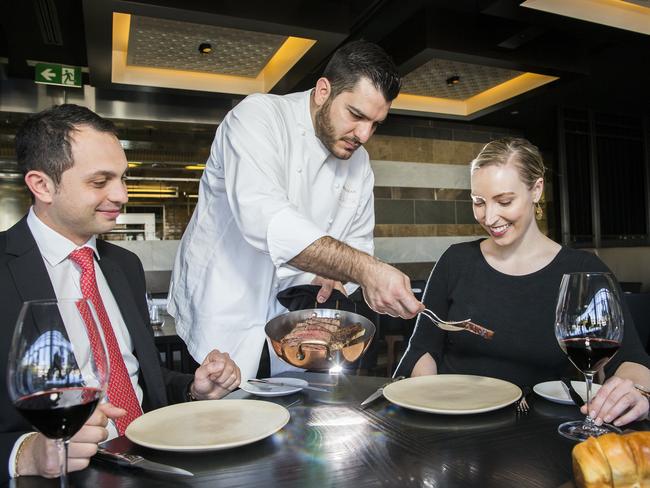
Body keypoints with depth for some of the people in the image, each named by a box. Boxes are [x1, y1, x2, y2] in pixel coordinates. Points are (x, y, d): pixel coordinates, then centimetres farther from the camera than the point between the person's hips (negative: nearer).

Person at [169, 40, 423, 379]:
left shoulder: (359, 162, 4)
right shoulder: (257, 116, -16)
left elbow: (357, 243, 13)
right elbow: (265, 219, -33)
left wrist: (331, 274, -9)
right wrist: (363, 268, -41)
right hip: (225, 316, -5)